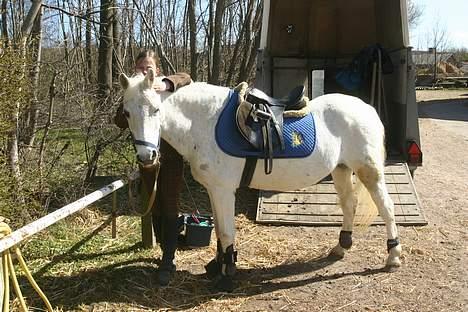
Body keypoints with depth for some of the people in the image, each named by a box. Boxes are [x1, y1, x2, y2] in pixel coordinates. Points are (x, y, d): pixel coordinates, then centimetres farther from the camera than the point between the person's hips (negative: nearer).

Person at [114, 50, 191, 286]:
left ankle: (167, 262, 2)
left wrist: (165, 85, -44)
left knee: (170, 208, -3)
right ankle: (167, 254, 30)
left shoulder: (165, 88, -5)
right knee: (155, 209, 14)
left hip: (171, 158, -4)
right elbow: (121, 122, -8)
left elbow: (185, 78, -25)